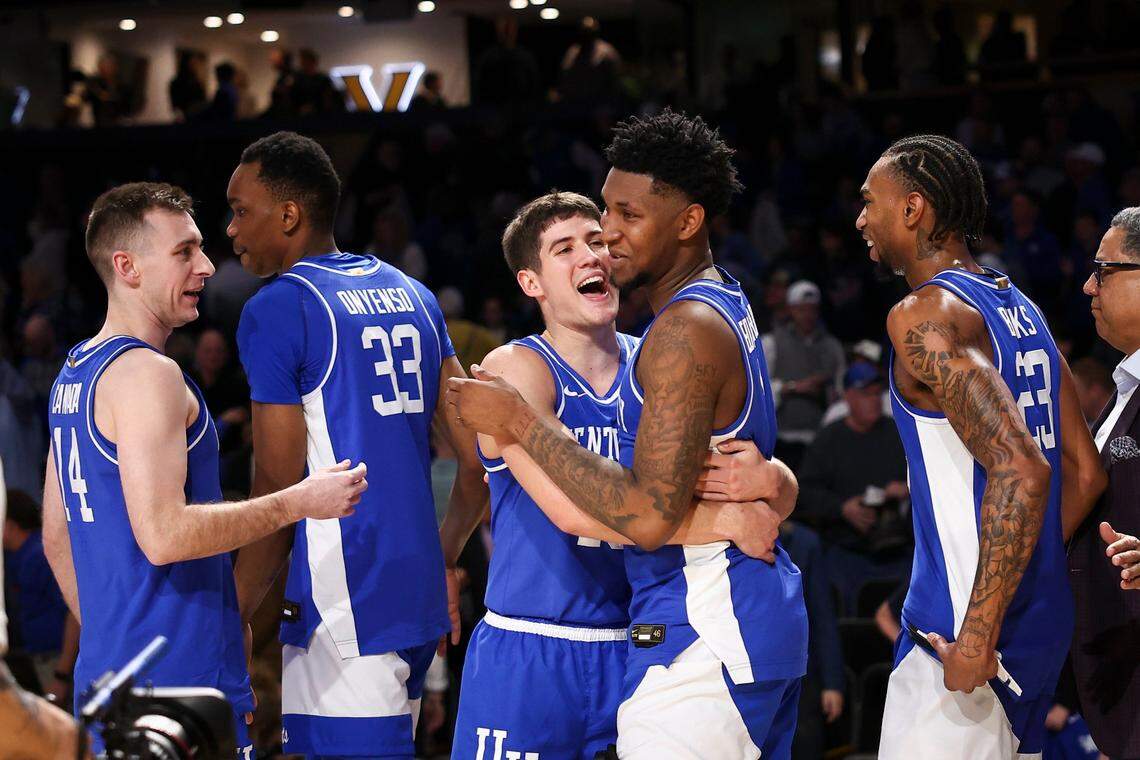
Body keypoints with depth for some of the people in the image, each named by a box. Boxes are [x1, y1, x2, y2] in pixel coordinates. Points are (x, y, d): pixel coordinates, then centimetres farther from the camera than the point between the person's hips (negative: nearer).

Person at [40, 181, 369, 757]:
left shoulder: (74, 375, 16)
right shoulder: (145, 373, -15)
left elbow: (56, 536, 22)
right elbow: (163, 534, -24)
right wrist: (299, 503, -17)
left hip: (106, 672, 10)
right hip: (176, 681, -10)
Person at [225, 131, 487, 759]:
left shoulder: (276, 311, -8)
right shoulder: (411, 295, 14)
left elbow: (279, 490, -11)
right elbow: (477, 458, 13)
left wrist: (233, 619, -4)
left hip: (343, 603, -8)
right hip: (417, 592, 8)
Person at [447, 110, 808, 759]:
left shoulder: (685, 333, -18)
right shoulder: (728, 305, 14)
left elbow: (650, 517, -25)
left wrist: (523, 423, -18)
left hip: (700, 637, -11)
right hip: (765, 611, 11)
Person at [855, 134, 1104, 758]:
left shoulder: (923, 316, -15)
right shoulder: (1021, 309, 13)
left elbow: (1021, 471, -26)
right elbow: (1085, 472, 15)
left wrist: (976, 636, -25)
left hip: (968, 629, -9)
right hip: (1043, 621, 10)